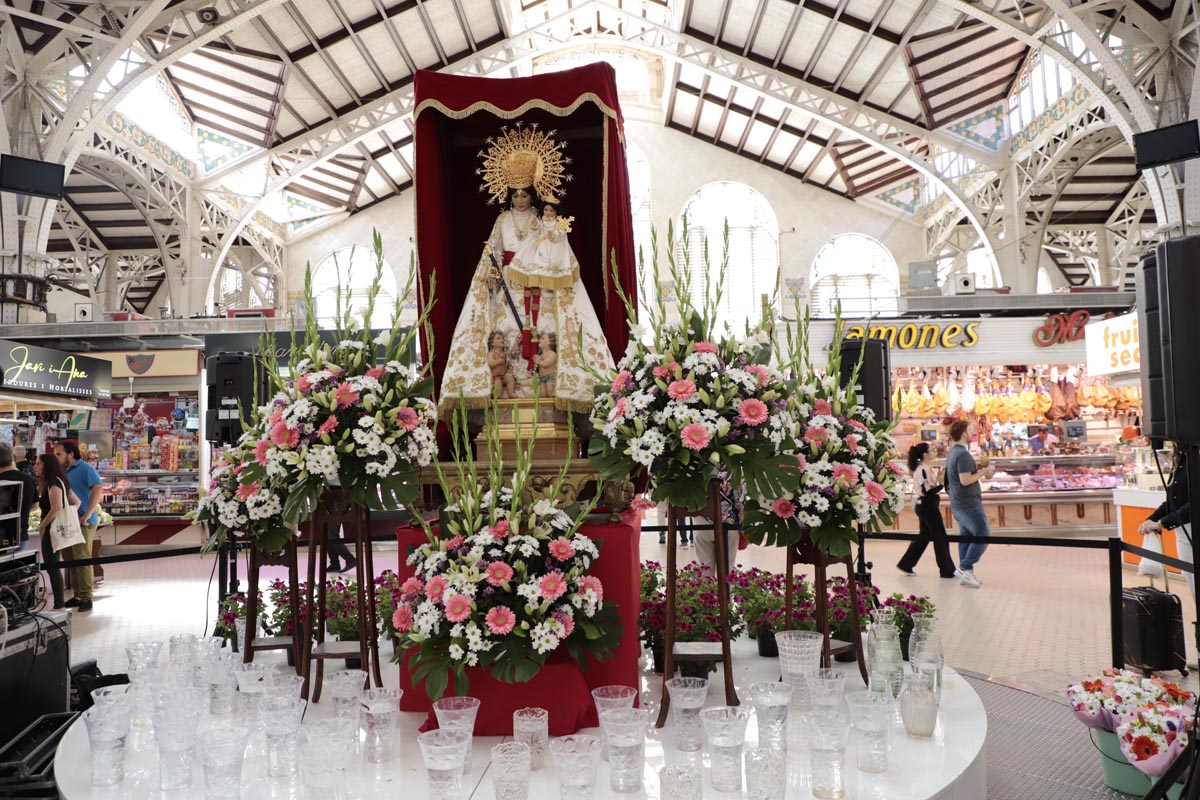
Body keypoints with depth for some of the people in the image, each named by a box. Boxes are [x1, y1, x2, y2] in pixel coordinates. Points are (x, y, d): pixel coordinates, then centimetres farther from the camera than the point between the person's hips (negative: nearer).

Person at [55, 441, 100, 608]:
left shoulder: (85, 468, -9)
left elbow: (98, 489, -22)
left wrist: (87, 515, -25)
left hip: (83, 523, -8)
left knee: (82, 559, -7)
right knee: (72, 560, 11)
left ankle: (86, 597, -3)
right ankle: (78, 595, 19)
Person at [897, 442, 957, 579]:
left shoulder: (921, 468, 11)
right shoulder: (923, 470, -19)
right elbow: (928, 492, -22)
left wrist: (938, 480, 4)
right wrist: (942, 484, -18)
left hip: (924, 506, 10)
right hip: (928, 507, -10)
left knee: (924, 536, 16)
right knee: (940, 538, 0)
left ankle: (906, 564, 19)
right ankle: (947, 570, 9)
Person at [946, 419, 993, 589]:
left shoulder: (951, 453, 13)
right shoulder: (963, 454, -18)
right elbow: (965, 480, -24)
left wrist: (978, 467, 12)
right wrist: (982, 473, -13)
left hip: (957, 504, 10)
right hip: (969, 504, -10)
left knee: (966, 537, 11)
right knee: (982, 536, -6)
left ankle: (966, 574, 13)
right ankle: (964, 568, -8)